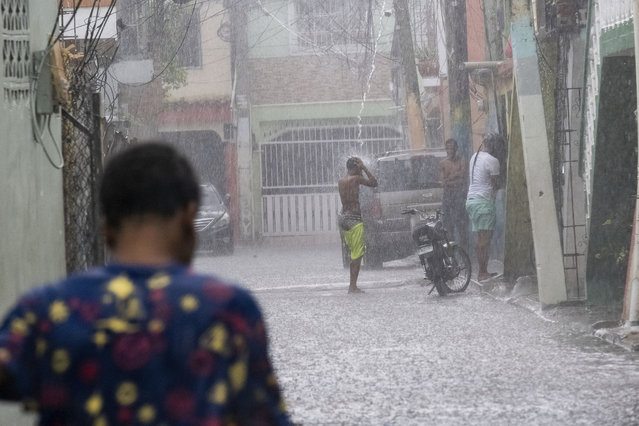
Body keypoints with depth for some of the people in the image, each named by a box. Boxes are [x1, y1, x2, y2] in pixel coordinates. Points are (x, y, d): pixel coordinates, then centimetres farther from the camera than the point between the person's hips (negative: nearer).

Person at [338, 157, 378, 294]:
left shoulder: (340, 181, 10)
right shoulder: (356, 179, -10)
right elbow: (374, 183, -1)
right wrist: (364, 168, 1)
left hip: (343, 217, 8)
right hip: (354, 218, -8)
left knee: (353, 252, 13)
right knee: (357, 254, -5)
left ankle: (352, 284, 11)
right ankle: (353, 286, -8)